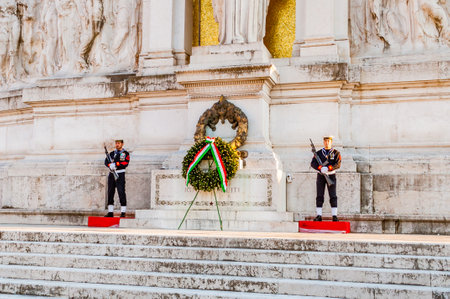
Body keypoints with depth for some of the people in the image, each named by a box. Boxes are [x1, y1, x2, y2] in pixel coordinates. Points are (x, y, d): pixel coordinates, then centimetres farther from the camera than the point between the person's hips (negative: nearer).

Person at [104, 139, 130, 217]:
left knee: (121, 192, -8)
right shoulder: (111, 153, 15)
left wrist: (115, 164, -19)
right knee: (110, 193, 4)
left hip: (120, 175, -4)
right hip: (112, 174, 4)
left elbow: (126, 163, -11)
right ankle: (110, 212, 8)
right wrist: (110, 165, -18)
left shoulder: (126, 153, 4)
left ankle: (123, 212, -6)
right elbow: (106, 161, 4)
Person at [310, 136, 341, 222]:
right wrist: (321, 168, -23)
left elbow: (338, 164, -10)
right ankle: (319, 216, 0)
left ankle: (334, 216, -4)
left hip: (331, 176, -1)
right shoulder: (318, 153, 8)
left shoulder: (336, 153, 3)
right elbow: (313, 163, -5)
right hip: (321, 176, 1)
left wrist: (328, 168, -26)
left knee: (333, 197, -5)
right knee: (319, 196, -2)